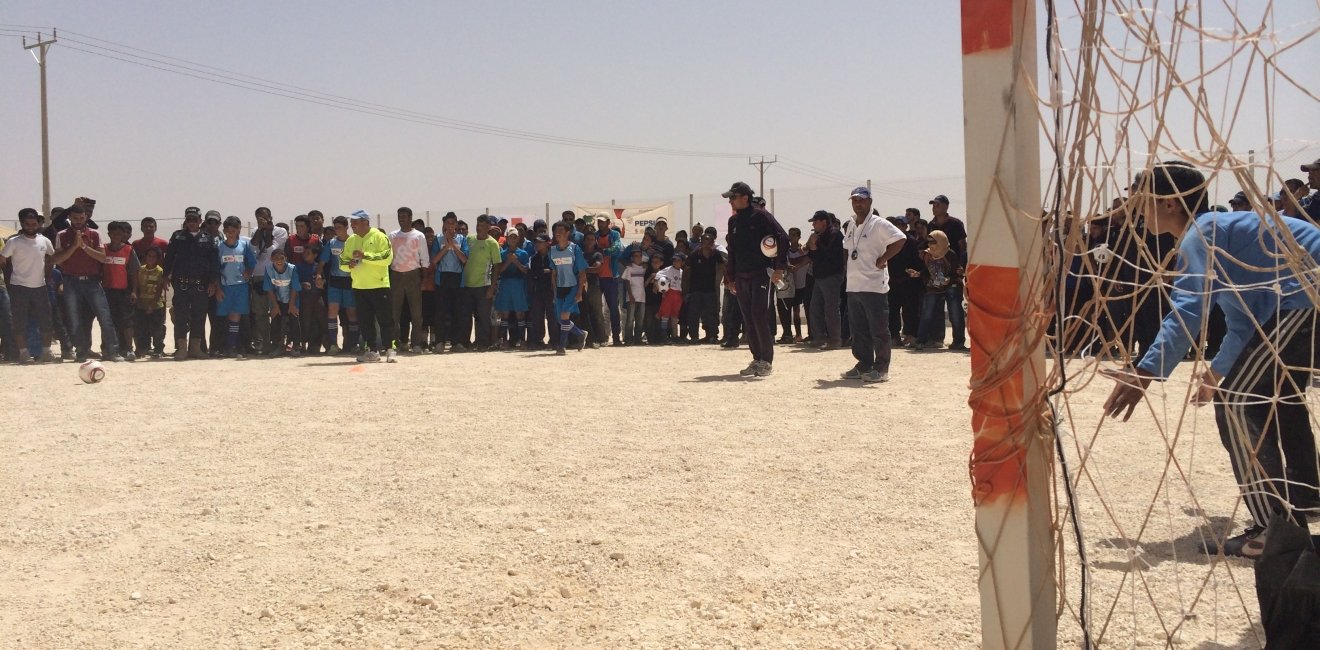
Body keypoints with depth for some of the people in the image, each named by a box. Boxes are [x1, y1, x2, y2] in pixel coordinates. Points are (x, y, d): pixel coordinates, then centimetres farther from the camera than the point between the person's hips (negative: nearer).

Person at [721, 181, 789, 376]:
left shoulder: (760, 216, -7)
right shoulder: (733, 221, 13)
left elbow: (783, 238, -12)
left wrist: (780, 267, -15)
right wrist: (730, 278, 18)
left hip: (761, 274, -7)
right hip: (741, 278, 7)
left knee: (759, 316, -11)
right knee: (748, 320, 7)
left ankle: (767, 360, -3)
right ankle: (757, 359, 14)